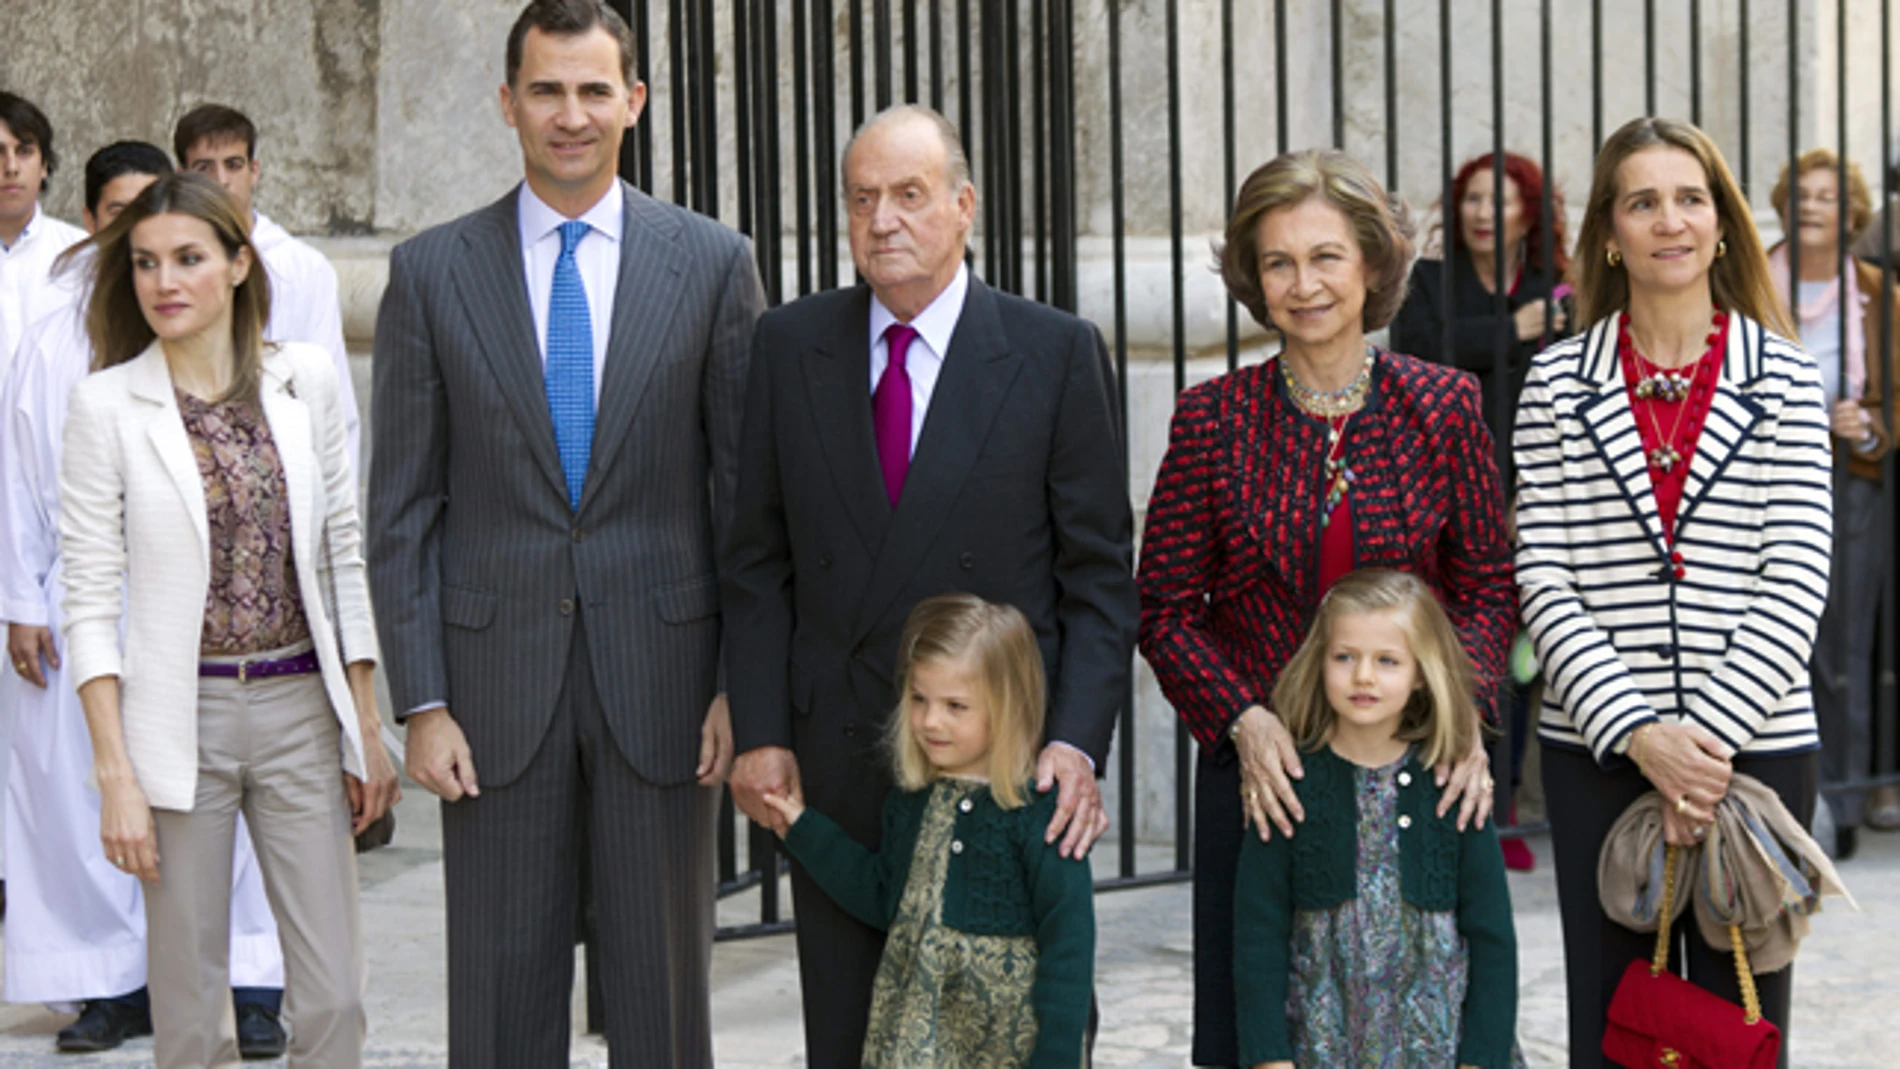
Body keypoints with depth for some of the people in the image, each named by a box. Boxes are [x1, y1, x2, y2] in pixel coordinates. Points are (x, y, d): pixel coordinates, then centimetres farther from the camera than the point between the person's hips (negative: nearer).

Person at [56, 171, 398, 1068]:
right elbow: (89, 602, -5)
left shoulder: (305, 380, 3)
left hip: (300, 709, 2)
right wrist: (115, 775, -10)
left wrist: (367, 730, 6)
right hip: (182, 716, -2)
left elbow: (345, 561, 8)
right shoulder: (106, 405, -4)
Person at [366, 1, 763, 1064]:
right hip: (497, 677, 0)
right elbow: (402, 509, 2)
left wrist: (741, 684, -3)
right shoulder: (431, 271, 3)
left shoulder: (713, 261, 2)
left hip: (660, 672, 0)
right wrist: (422, 703, -4)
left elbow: (748, 493, 3)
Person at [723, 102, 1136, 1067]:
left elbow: (1099, 576, -2)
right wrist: (758, 734, 0)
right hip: (834, 765, 2)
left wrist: (1078, 742, -13)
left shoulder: (1057, 354, -2)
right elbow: (757, 563, 8)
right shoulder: (789, 346, 6)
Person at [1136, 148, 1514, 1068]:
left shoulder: (1442, 406, 1)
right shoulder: (1212, 419, 0)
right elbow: (1165, 610, 3)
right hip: (1257, 775, 0)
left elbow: (1487, 589, 5)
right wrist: (1242, 719, -12)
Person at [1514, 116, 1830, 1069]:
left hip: (1756, 745, 0)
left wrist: (1711, 733, -14)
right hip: (1598, 750, 0)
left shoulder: (1782, 379, 3)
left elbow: (1795, 581, -3)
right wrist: (1638, 733, -13)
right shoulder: (1558, 383, 4)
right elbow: (1542, 578, -2)